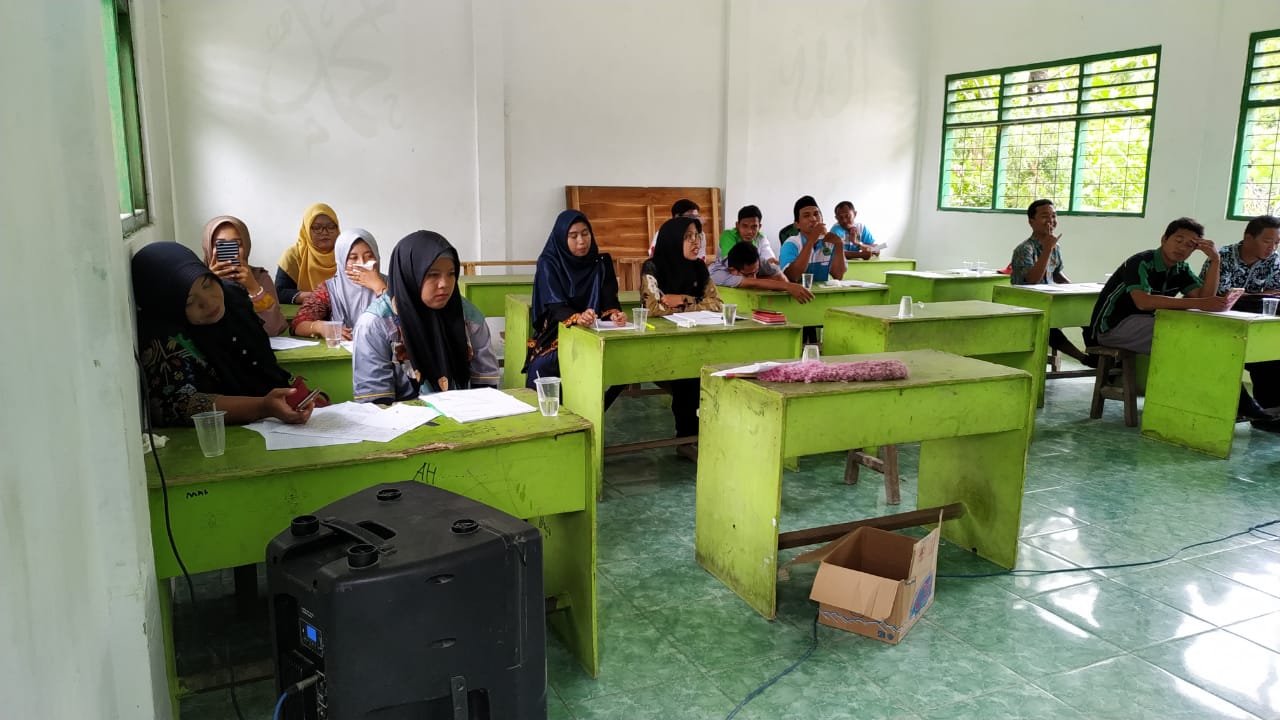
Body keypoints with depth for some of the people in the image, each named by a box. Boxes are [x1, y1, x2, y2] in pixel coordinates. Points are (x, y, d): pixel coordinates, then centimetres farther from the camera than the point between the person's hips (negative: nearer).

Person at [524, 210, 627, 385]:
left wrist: (614, 314, -30)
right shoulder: (549, 263, -5)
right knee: (542, 368, -31)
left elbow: (609, 300, -4)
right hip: (556, 334, -2)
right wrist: (577, 318, -39)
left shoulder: (602, 262, 5)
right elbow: (556, 306, -17)